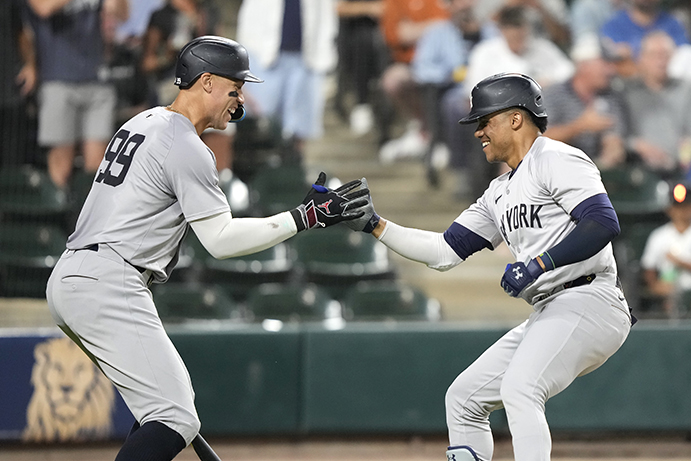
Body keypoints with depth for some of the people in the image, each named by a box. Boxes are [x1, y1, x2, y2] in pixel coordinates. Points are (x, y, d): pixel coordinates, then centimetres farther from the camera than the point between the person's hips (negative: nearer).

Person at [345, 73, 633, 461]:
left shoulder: (557, 160, -6)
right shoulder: (500, 193, 22)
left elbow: (604, 224, -19)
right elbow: (444, 252, 22)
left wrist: (538, 264, -24)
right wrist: (373, 225, 16)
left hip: (587, 302, -10)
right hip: (548, 314, 10)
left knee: (519, 389, -30)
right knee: (464, 397, 12)